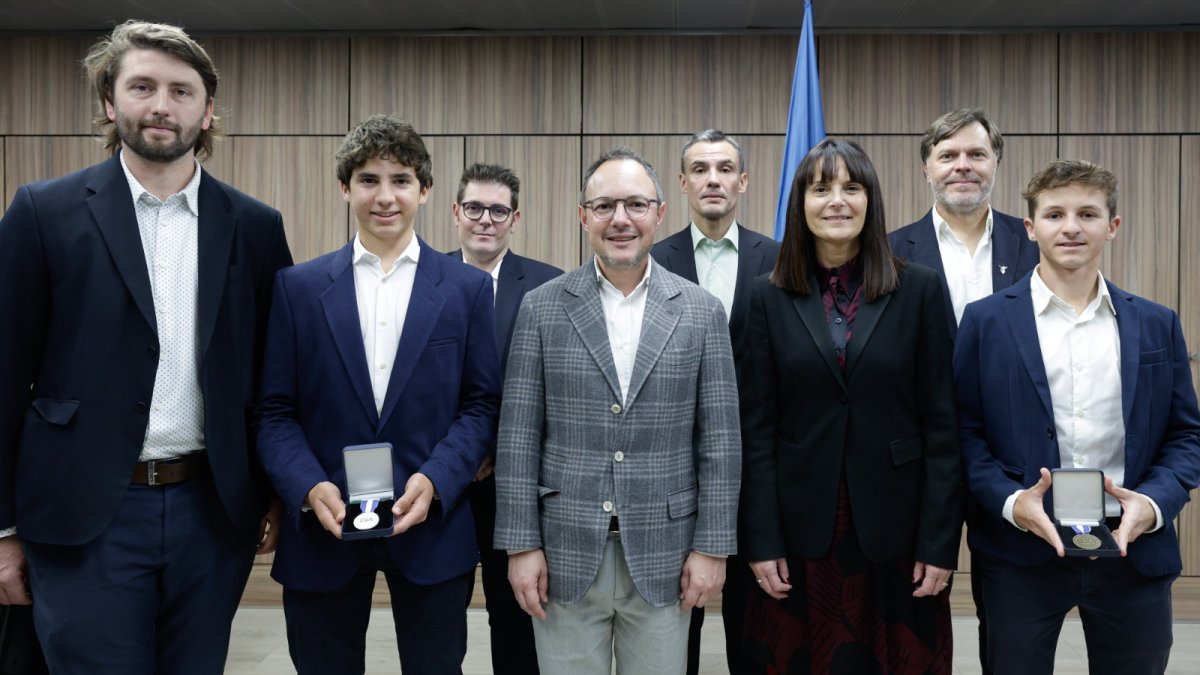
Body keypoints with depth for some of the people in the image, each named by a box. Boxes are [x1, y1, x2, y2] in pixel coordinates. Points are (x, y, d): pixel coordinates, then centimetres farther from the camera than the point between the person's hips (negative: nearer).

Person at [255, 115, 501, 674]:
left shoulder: (468, 288, 3)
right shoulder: (298, 287, 3)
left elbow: (481, 403, 0)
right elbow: (275, 410, 1)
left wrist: (435, 481, -14)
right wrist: (310, 488, -15)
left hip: (432, 528, 0)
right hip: (322, 528, 1)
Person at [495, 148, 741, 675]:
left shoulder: (701, 311, 1)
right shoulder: (542, 308, 0)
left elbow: (719, 439, 1)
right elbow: (518, 437, -1)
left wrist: (712, 547, -2)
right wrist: (521, 544, -4)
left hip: (663, 554, 1)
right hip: (566, 552, 0)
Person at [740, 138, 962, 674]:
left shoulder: (919, 290, -1)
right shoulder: (769, 298, 1)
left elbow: (942, 425, -2)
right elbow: (757, 430, -1)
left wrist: (939, 541, -6)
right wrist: (762, 541, -4)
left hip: (895, 530, 0)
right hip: (802, 531, 1)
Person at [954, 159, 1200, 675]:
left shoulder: (1157, 325, 7)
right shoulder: (987, 321, -1)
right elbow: (964, 430, -2)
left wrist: (1154, 502, -10)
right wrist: (1010, 501, -16)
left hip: (1135, 549, 2)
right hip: (1021, 551, -2)